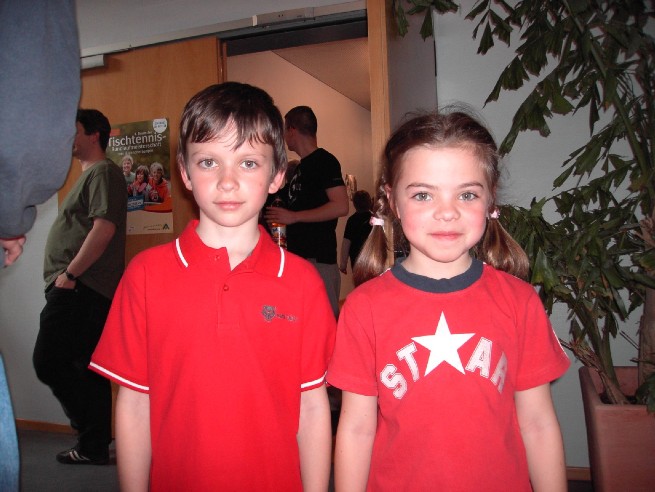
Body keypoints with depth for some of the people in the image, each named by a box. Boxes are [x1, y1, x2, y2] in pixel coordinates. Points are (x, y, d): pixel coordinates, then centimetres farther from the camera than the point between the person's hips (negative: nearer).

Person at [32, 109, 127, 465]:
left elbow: (104, 228, -20)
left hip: (80, 287, -10)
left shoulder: (103, 172, -7)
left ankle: (94, 443, -1)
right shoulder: (89, 175, 24)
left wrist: (69, 274, -18)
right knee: (85, 367, 11)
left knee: (48, 360, -10)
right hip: (79, 288, 10)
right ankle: (95, 445, 19)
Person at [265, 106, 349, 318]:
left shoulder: (324, 161, -8)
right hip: (300, 255, 9)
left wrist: (293, 216, -15)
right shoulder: (302, 166, 20)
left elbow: (340, 206, -18)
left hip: (318, 259, -9)